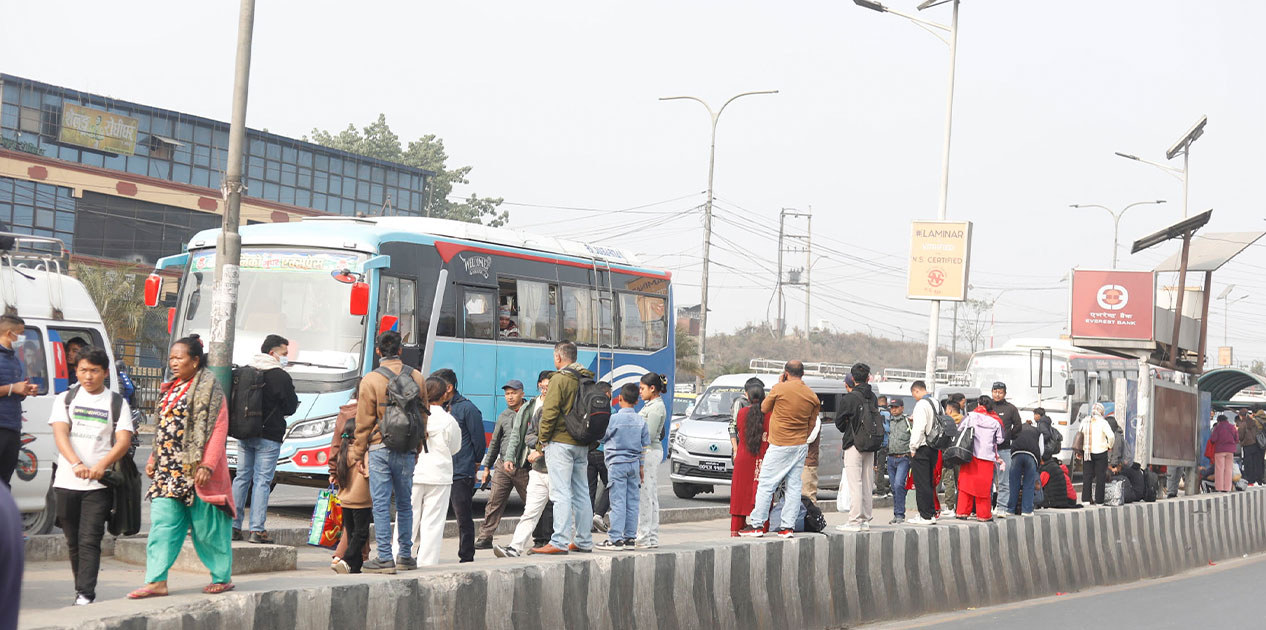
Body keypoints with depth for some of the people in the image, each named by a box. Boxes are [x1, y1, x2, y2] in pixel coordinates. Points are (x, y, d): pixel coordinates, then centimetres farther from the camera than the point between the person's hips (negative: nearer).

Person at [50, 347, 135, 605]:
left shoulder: (117, 403, 7)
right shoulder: (65, 400, 11)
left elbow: (124, 441, -2)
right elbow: (60, 434, -3)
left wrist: (102, 465, -21)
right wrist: (76, 463, -22)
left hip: (99, 484, -2)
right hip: (66, 481, 3)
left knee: (89, 540, -11)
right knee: (73, 540, 9)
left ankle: (85, 594, -15)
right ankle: (81, 588, 21)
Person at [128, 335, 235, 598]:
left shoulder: (208, 388, -7)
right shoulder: (172, 388, 16)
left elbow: (219, 429, -12)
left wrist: (207, 465, -19)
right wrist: (154, 458, 16)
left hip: (196, 470, -7)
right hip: (169, 470, 7)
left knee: (207, 526, 1)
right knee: (163, 522, -1)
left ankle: (222, 577, 13)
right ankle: (157, 581, -4)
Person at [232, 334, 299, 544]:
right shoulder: (280, 377, -10)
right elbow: (290, 407, -4)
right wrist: (292, 392, 13)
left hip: (244, 434, 6)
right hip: (269, 436, -6)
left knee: (242, 477, 11)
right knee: (262, 480, -4)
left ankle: (233, 525, 11)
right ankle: (257, 529, -6)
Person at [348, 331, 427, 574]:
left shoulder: (370, 380, -7)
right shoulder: (416, 377, 4)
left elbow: (364, 422, -4)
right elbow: (423, 416, 12)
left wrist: (357, 452, 6)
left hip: (379, 450, -3)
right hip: (407, 451, 3)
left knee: (381, 504, -1)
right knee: (405, 503, 13)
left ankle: (384, 558, -4)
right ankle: (405, 555, 17)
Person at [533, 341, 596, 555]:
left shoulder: (559, 379, -10)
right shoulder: (587, 380, 12)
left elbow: (550, 413, -15)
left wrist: (542, 440, -6)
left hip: (561, 443, -7)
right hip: (582, 445, 7)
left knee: (561, 493, -10)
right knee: (581, 493, 11)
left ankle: (559, 542, -14)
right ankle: (584, 541, 14)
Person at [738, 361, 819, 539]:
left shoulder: (780, 389, -11)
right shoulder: (812, 397, 3)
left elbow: (764, 408, 5)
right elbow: (812, 424, 9)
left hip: (779, 446, -5)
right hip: (801, 447, 5)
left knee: (765, 485, 0)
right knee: (794, 487, 7)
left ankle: (757, 524, 0)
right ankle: (788, 526, 5)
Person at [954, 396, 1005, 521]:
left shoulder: (971, 416, -1)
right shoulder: (995, 421, 2)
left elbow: (959, 431, -1)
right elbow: (1000, 440, 3)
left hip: (970, 455, 0)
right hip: (987, 456, 0)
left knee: (966, 482, 7)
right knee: (984, 486, 5)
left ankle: (963, 511, 7)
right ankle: (983, 514, 9)